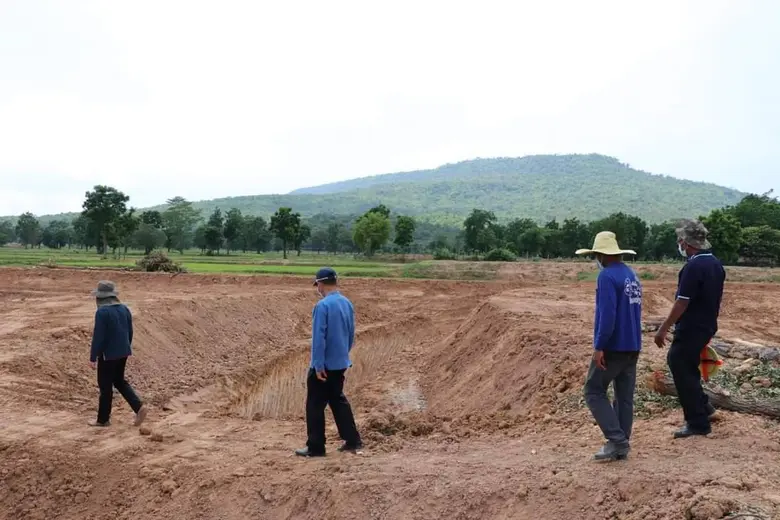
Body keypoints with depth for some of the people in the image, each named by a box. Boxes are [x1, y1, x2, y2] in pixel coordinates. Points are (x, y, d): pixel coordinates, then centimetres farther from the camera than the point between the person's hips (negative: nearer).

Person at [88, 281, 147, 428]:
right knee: (120, 381, 20)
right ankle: (139, 407, 7)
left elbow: (98, 336, -18)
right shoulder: (124, 309, 4)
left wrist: (93, 358, -12)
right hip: (123, 352, 7)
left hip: (108, 354, -7)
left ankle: (103, 419, 19)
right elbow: (130, 332, 11)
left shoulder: (102, 312, -18)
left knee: (105, 386, 7)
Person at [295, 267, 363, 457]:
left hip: (324, 365, -8)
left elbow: (318, 338, -20)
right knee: (338, 400, 20)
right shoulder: (347, 303, 6)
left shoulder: (322, 305, -18)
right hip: (341, 363, 8)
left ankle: (315, 447, 11)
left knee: (315, 405, 4)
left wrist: (318, 365, -16)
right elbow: (351, 334, 14)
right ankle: (352, 440, 23)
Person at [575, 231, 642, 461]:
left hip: (613, 347, -8)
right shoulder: (632, 275, 13)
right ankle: (621, 445, 14)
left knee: (594, 391, 1)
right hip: (633, 347, 9)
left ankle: (617, 440, -5)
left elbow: (607, 314, -22)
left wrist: (599, 346, -20)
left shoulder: (607, 276, -14)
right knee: (625, 397, 10)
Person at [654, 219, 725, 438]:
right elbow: (715, 298, 15)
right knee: (676, 360, 22)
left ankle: (698, 423, 7)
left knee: (684, 371, 1)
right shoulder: (716, 264, 8)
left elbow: (682, 302, -22)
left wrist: (663, 328, -17)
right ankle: (703, 405, 29)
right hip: (707, 326, 9)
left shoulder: (693, 266, -21)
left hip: (691, 329, -9)